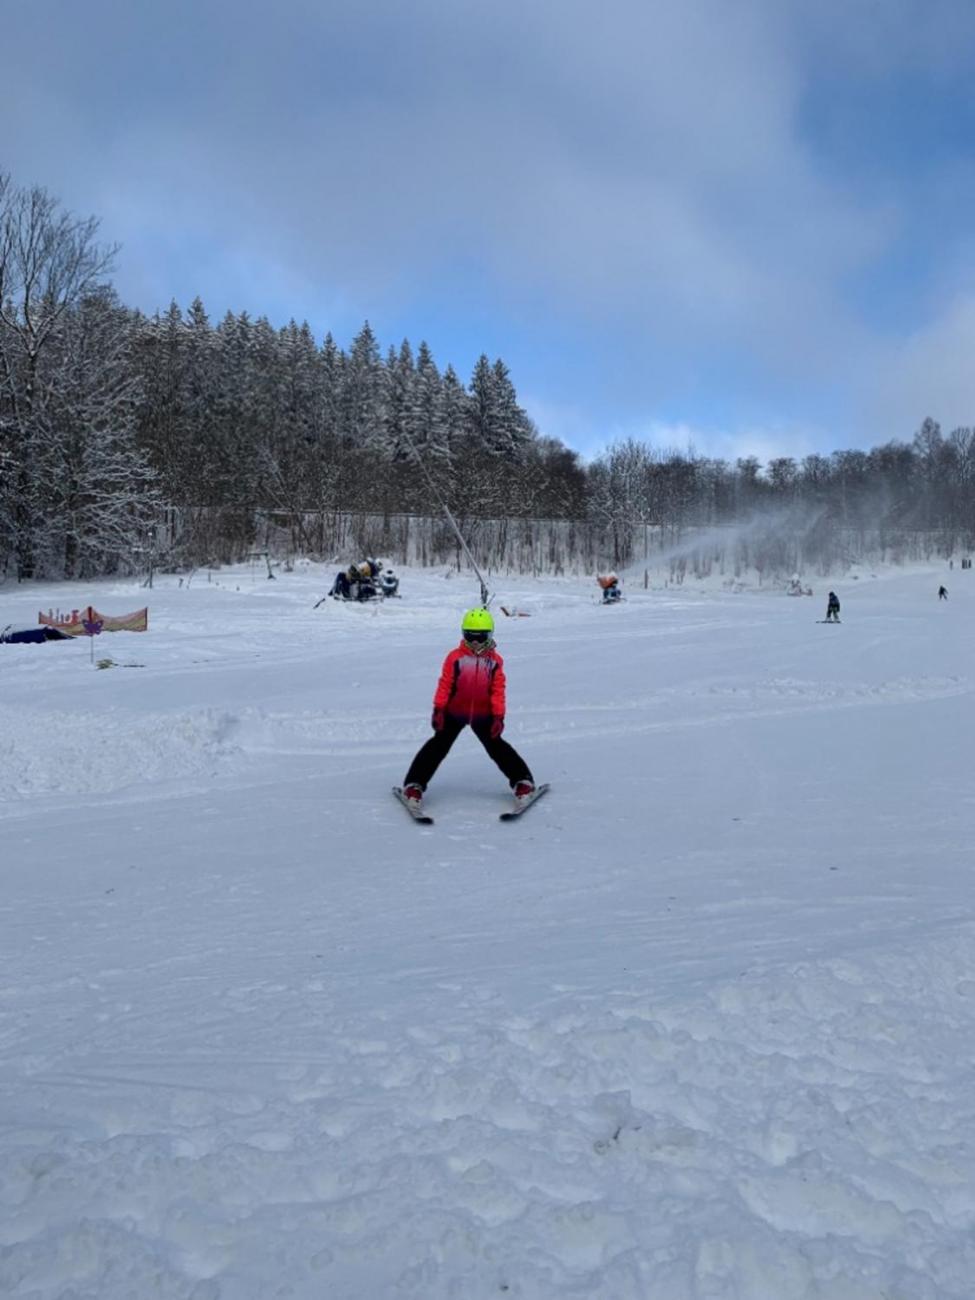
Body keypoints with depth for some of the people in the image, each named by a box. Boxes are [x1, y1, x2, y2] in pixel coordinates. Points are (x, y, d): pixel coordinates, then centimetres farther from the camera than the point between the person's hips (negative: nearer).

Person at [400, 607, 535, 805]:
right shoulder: (455, 657, -10)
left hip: (483, 714, 1)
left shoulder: (495, 661, -5)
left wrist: (498, 716, -7)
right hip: (454, 712, -1)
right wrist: (438, 709, -11)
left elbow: (498, 690, -3)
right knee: (438, 746, -2)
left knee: (497, 747, 5)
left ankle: (523, 781, 11)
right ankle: (414, 784, 0)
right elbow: (444, 684, -8)